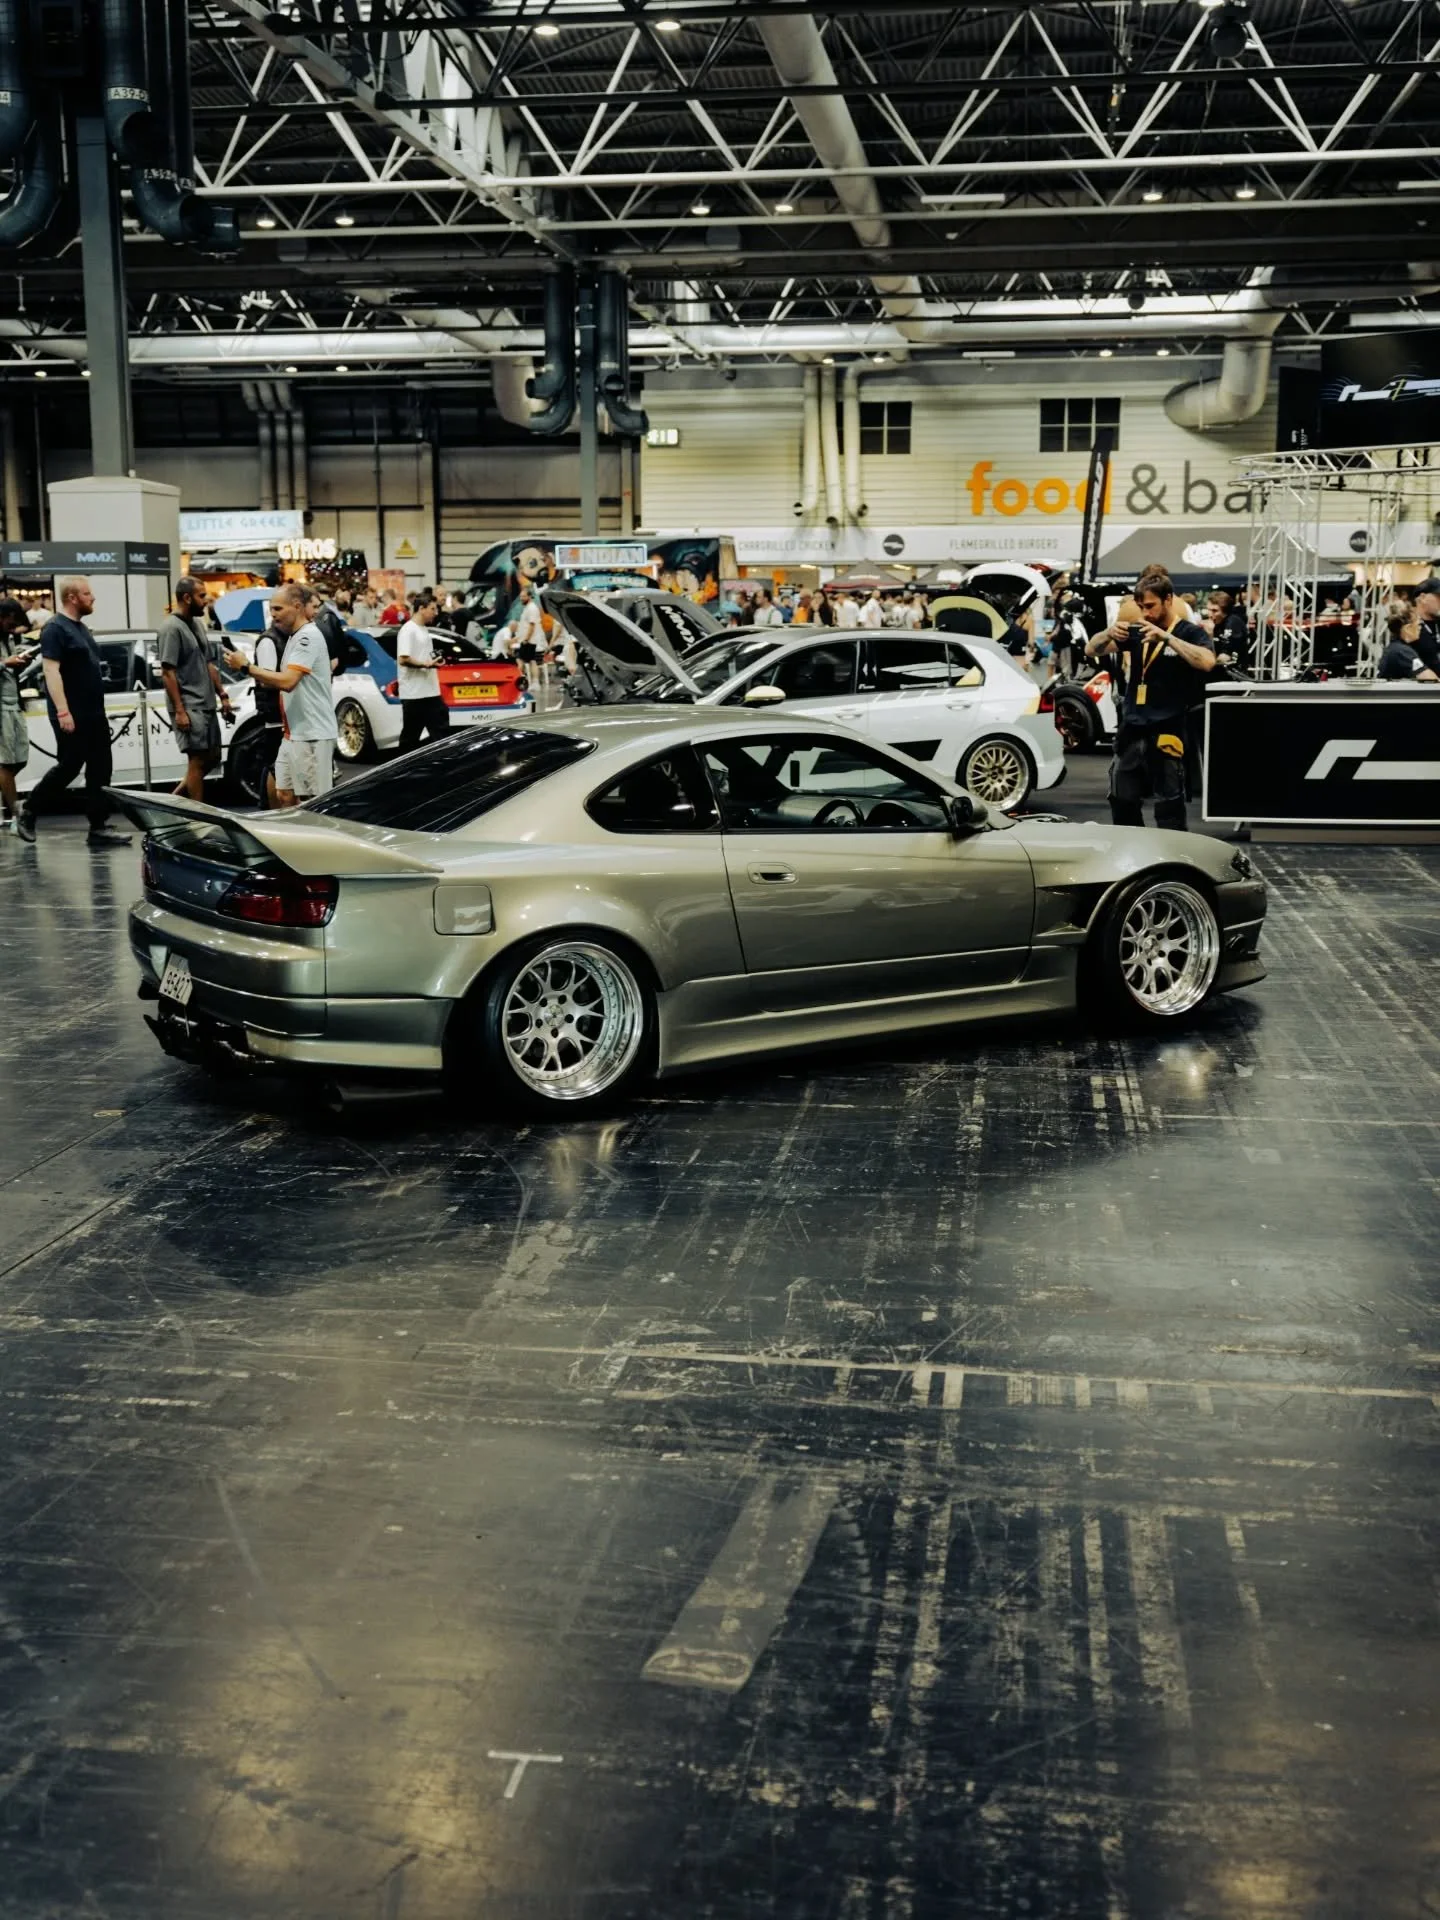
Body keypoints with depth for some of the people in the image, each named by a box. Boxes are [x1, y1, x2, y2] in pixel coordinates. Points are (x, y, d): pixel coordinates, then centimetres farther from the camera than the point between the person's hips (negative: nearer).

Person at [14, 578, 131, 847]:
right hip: (71, 715, -9)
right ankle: (27, 813, 13)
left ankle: (98, 830, 5)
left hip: (93, 714, 9)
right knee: (69, 766, -4)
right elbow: (51, 671, -19)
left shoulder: (80, 627, 17)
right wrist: (63, 711, -25)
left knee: (100, 769, 4)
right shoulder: (55, 628, -12)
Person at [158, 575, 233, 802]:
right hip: (189, 708, -9)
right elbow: (167, 672, -17)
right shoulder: (171, 628, -14)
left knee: (212, 758, 13)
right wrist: (179, 710, -21)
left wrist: (222, 695, 14)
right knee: (197, 760, -6)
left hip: (207, 705, 9)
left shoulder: (197, 623, 14)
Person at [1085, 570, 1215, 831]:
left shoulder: (1189, 632, -2)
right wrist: (1108, 633, -15)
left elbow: (1207, 662, -23)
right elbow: (1091, 651, 7)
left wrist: (1165, 636, -28)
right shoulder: (1136, 631, 11)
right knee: (1122, 800, 12)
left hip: (1166, 732, -6)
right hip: (1131, 729, 6)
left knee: (1168, 805, -4)